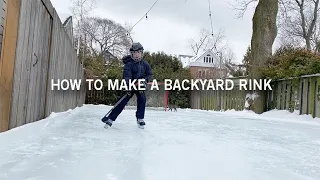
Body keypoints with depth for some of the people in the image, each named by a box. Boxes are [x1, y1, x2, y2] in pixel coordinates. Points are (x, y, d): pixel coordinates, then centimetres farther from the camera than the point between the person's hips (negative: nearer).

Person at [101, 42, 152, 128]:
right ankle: (110, 119, -1)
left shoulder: (145, 64, -3)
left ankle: (140, 119, 1)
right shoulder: (129, 64, -17)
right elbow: (126, 76, -28)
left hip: (140, 85, 3)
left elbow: (149, 74, 3)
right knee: (123, 102, -7)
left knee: (142, 99, -16)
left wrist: (145, 80, -19)